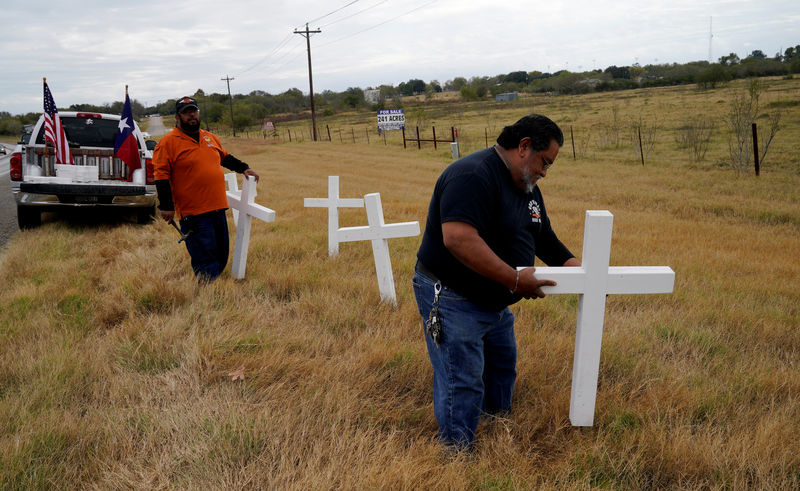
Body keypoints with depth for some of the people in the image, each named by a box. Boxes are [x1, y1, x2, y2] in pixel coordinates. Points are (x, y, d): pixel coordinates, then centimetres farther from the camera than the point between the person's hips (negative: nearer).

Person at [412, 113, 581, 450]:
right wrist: (514, 278, -35)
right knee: (462, 385, -6)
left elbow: (545, 241, 17)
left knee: (503, 367, 22)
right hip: (452, 299, -10)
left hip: (495, 302, 10)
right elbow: (458, 238, -38)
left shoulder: (528, 189, 8)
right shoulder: (472, 175, -25)